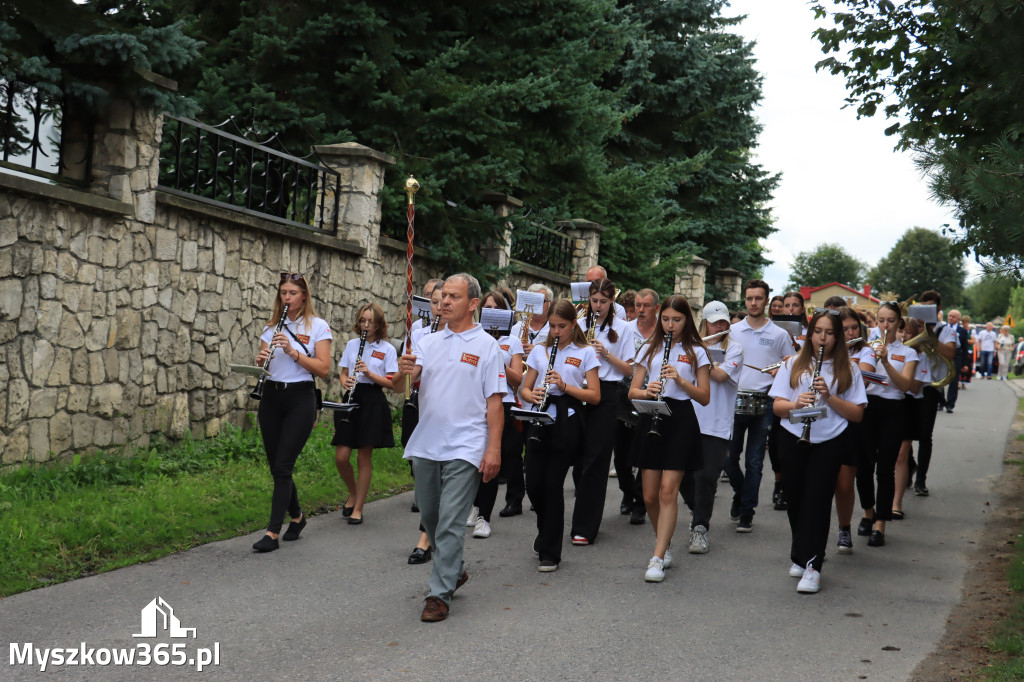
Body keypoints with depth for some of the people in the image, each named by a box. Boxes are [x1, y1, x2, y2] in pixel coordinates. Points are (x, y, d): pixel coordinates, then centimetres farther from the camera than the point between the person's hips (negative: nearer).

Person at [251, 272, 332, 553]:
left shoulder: (317, 327, -2)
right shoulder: (272, 326, 12)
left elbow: (324, 369, -10)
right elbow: (262, 365, 12)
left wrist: (292, 351, -19)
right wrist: (261, 361, -11)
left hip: (300, 399, -5)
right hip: (271, 398, 5)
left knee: (283, 467, -10)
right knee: (276, 466, 8)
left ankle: (273, 532, -8)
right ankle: (297, 516, 29)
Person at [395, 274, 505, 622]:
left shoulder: (486, 345, -2)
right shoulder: (428, 342, 12)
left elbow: (494, 400, -5)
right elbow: (400, 388, 4)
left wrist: (494, 448, -13)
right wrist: (404, 372, -19)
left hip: (465, 447, -6)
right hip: (425, 445, 6)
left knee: (450, 522, -6)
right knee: (429, 516, 16)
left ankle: (440, 594, 0)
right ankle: (455, 570, 36)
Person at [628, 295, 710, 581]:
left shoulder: (696, 352, 4)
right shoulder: (650, 349, 12)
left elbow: (705, 397, 0)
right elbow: (632, 391, 9)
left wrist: (680, 379, -15)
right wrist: (646, 391, -13)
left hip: (681, 421, -3)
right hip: (651, 419, 3)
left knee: (668, 491, -10)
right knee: (650, 496, 3)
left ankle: (657, 559, -9)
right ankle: (663, 540, 29)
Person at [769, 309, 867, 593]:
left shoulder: (848, 369, 5)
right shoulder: (794, 364, 10)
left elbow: (857, 414, 0)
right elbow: (777, 406, 5)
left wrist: (829, 397, -14)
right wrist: (796, 403, -16)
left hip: (829, 443, -2)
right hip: (794, 439, 2)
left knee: (818, 499, -10)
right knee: (796, 499, 6)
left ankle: (812, 566, -11)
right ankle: (800, 556, 25)